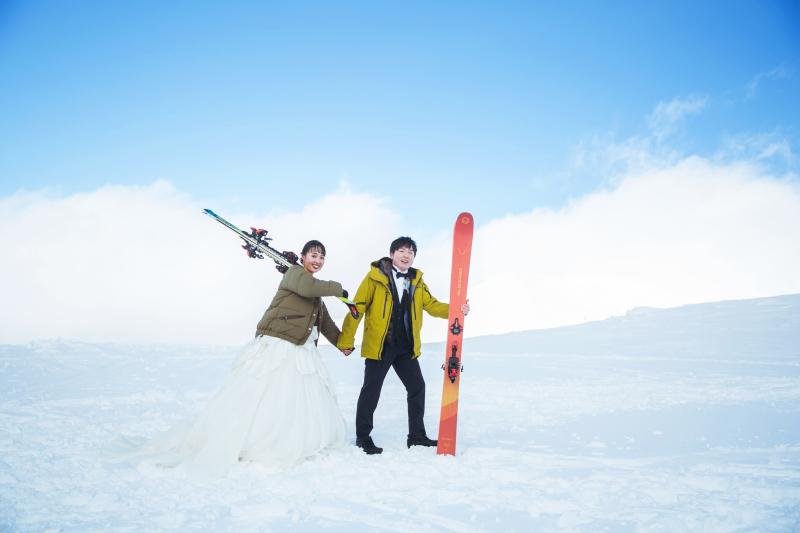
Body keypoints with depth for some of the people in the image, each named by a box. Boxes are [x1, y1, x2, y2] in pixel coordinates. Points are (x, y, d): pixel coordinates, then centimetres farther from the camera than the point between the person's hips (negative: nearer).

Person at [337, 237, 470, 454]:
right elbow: (357, 307, -8)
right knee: (371, 390, 0)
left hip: (406, 347, 5)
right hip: (379, 345, -5)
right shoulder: (375, 277, -7)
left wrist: (455, 310, -11)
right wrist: (346, 339, -11)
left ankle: (416, 435, 23)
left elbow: (431, 305, 7)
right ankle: (363, 436, 15)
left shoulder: (417, 282, 10)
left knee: (417, 387, 9)